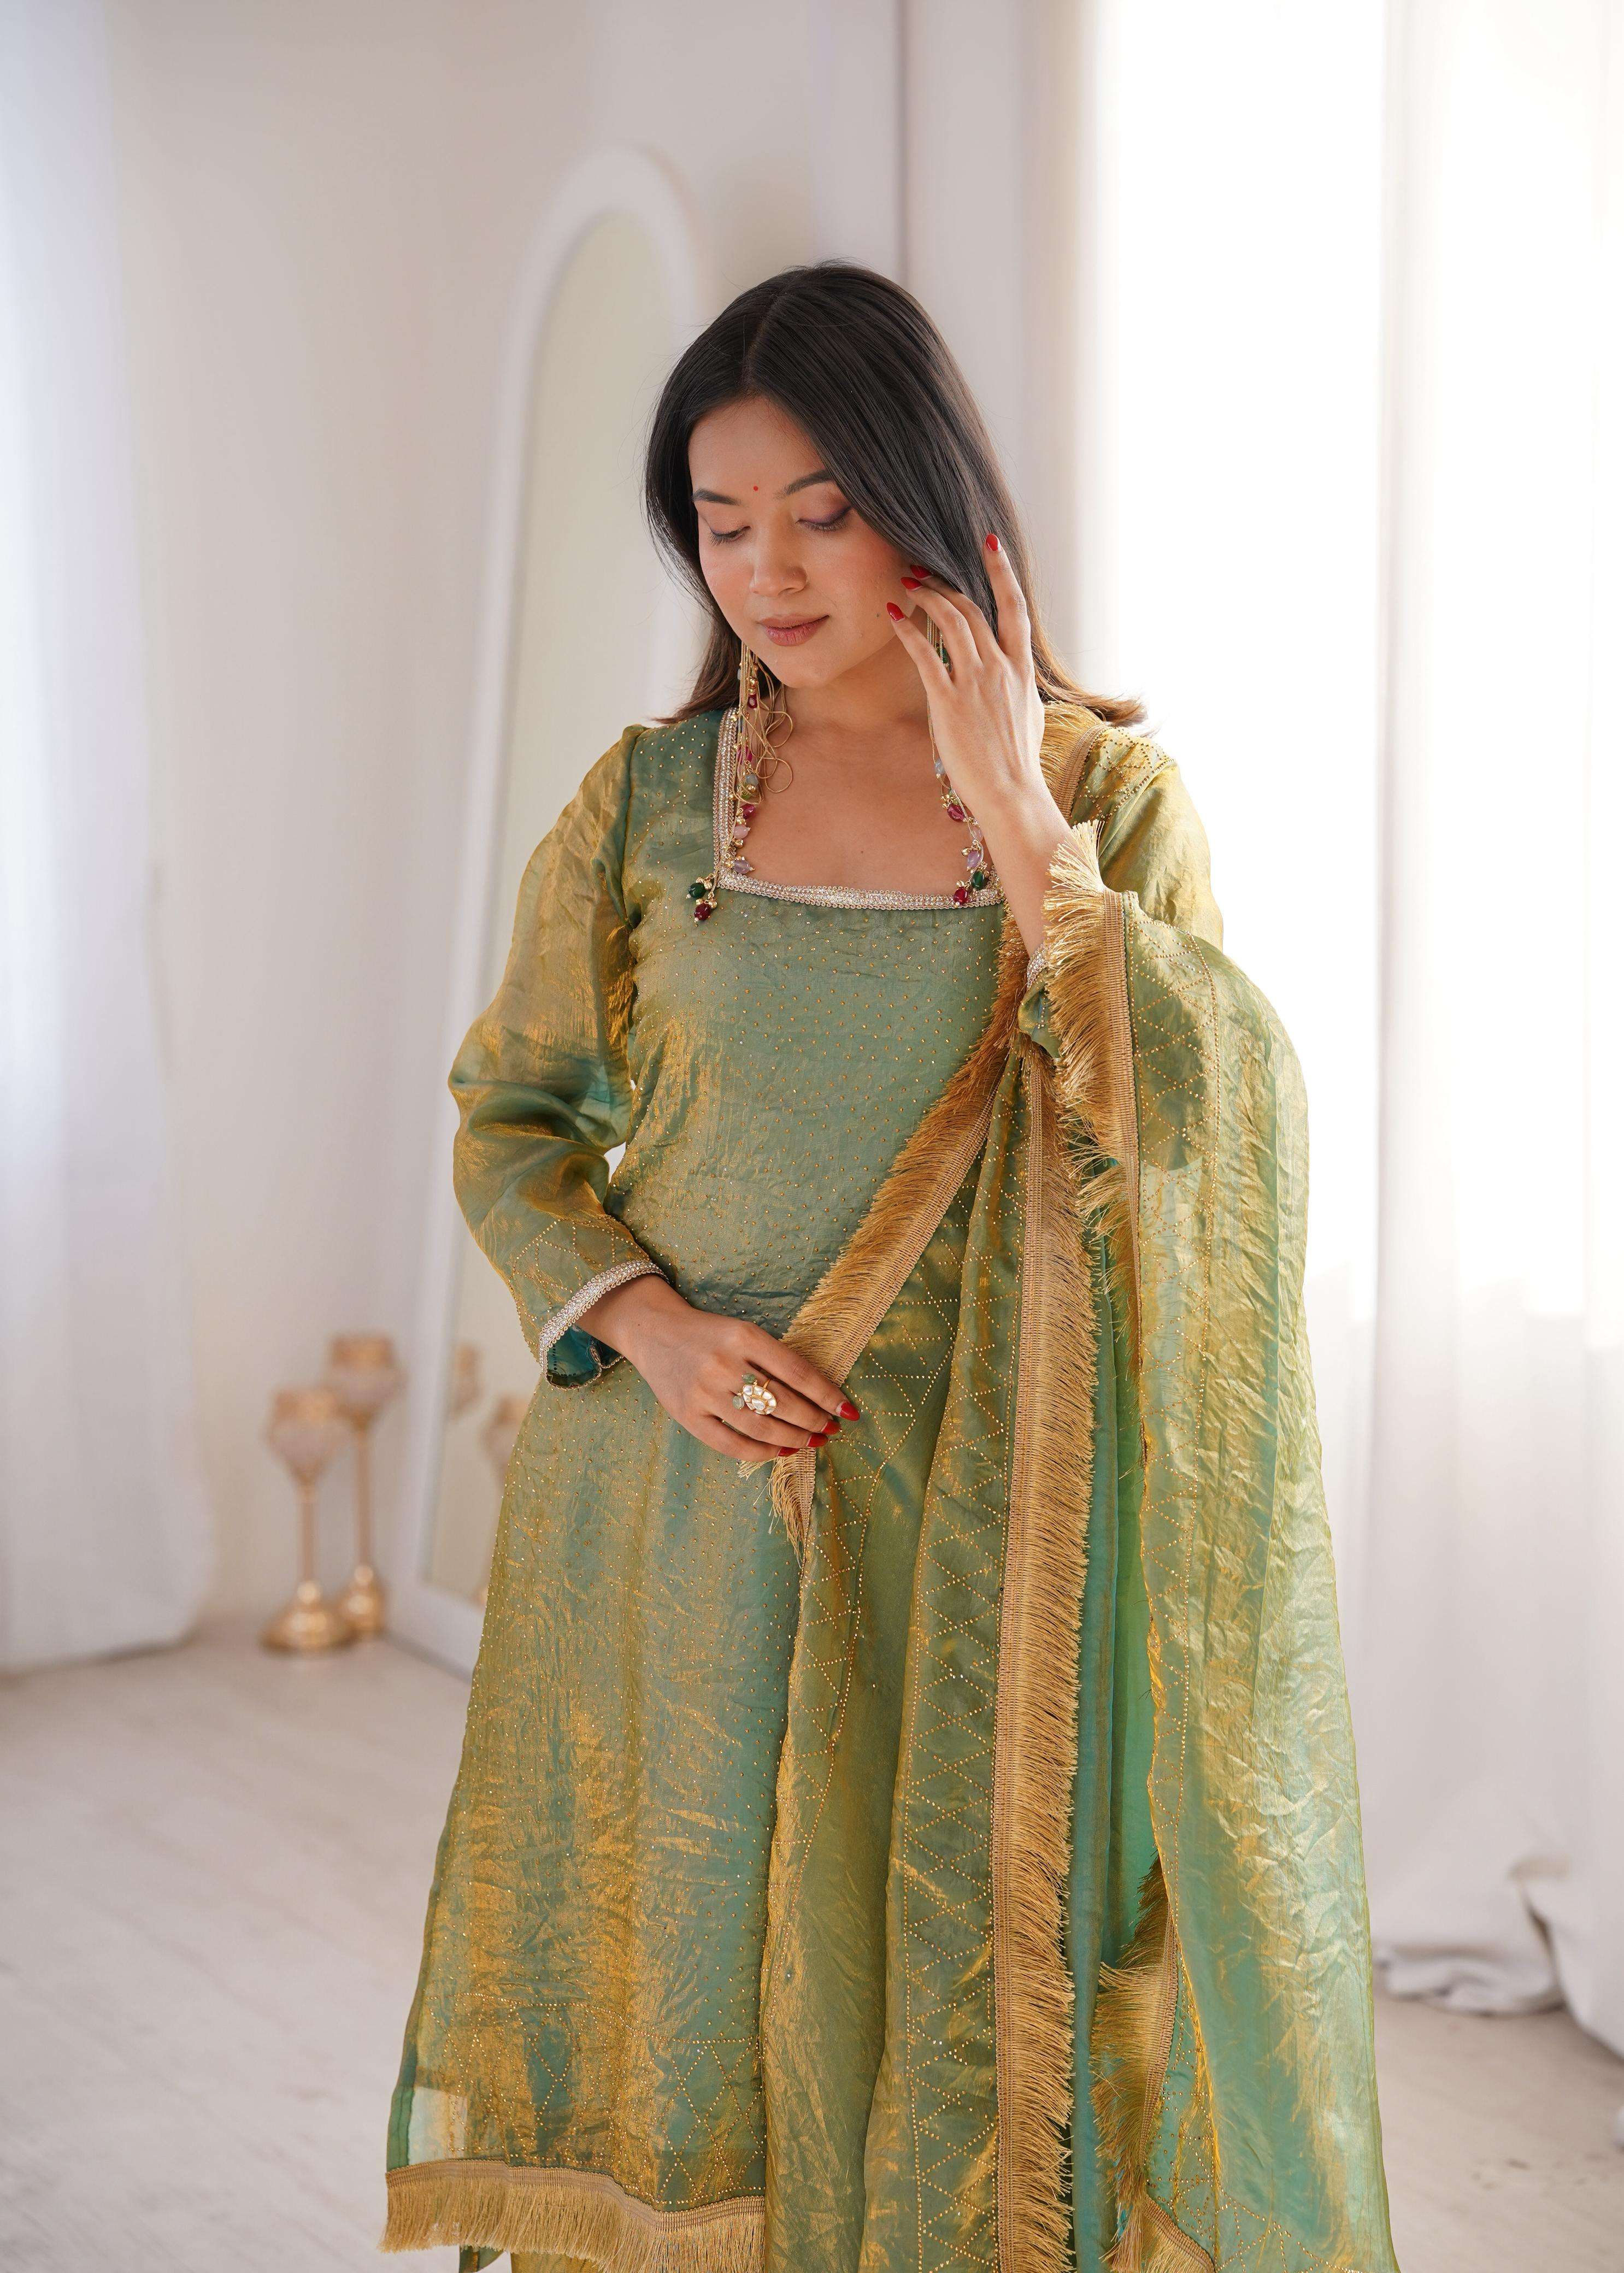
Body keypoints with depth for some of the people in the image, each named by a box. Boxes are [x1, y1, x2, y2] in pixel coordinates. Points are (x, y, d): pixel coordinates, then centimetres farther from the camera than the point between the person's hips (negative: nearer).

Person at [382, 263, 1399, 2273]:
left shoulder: (1109, 792, -2)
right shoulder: (645, 801, 1)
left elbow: (1194, 1123, -14)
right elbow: (508, 1121, 6)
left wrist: (1022, 820, -17)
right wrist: (643, 1322, -11)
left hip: (974, 1511, -1)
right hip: (684, 1492, 1)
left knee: (964, 1990, 7)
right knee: (684, 1973, 9)